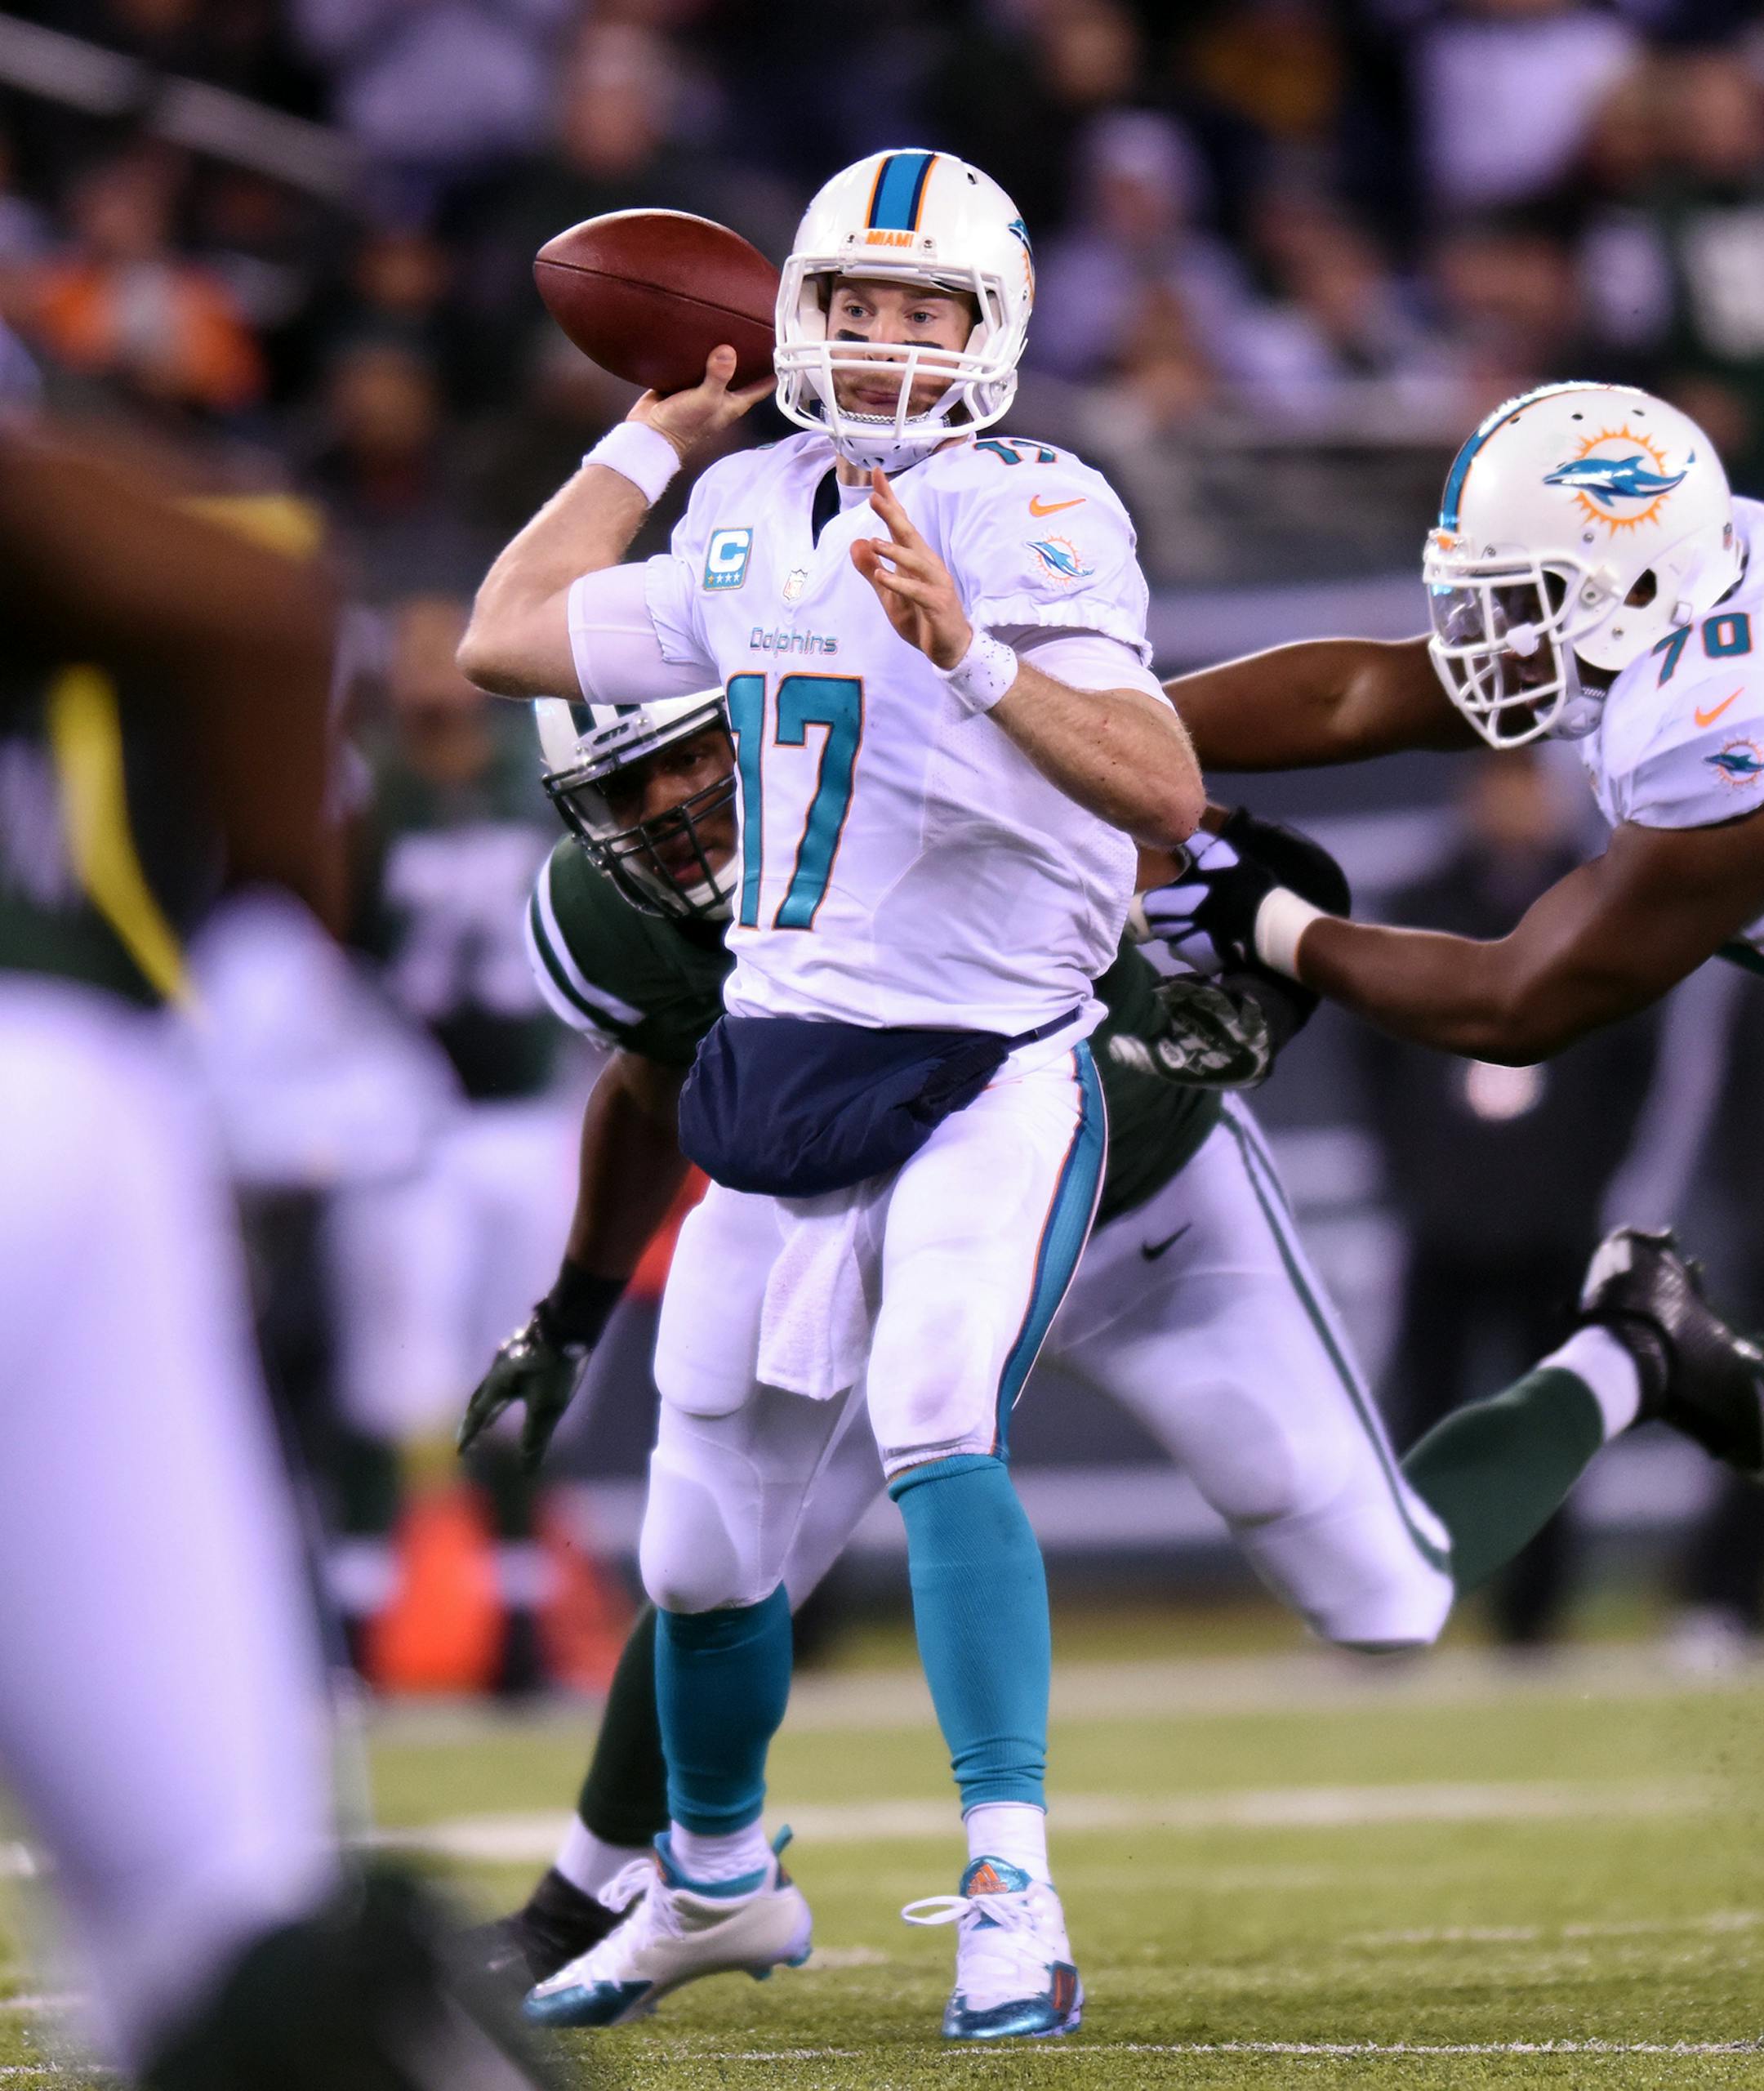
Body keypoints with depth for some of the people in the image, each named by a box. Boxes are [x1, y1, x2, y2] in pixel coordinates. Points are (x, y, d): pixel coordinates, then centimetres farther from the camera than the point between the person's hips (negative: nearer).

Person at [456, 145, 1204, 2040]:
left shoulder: (1034, 519, -12)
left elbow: (1163, 791, -25)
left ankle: (1014, 1904, -30)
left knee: (936, 1424, -31)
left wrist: (972, 658, -38)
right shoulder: (751, 518, 8)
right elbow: (505, 643, 21)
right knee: (703, 1541, 13)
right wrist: (653, 435, 19)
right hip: (783, 1080, 6)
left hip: (989, 1077, -6)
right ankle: (712, 1881, 38)